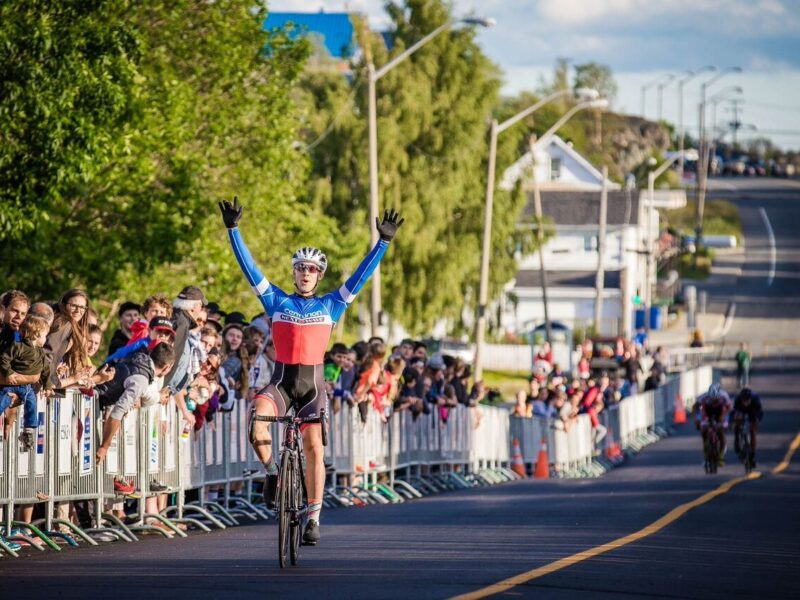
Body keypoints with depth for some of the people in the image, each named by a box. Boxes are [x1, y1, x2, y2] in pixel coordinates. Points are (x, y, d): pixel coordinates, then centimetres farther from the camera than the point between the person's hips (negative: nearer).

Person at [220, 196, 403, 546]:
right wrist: (233, 231, -6)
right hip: (281, 381, -1)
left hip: (313, 383, 1)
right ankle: (271, 472, -8)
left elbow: (360, 276, 4)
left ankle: (314, 518, -1)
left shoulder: (330, 306, 7)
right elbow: (249, 268, 1)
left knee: (313, 447, -6)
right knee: (257, 413, -31)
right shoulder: (277, 301, 6)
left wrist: (383, 242, -3)